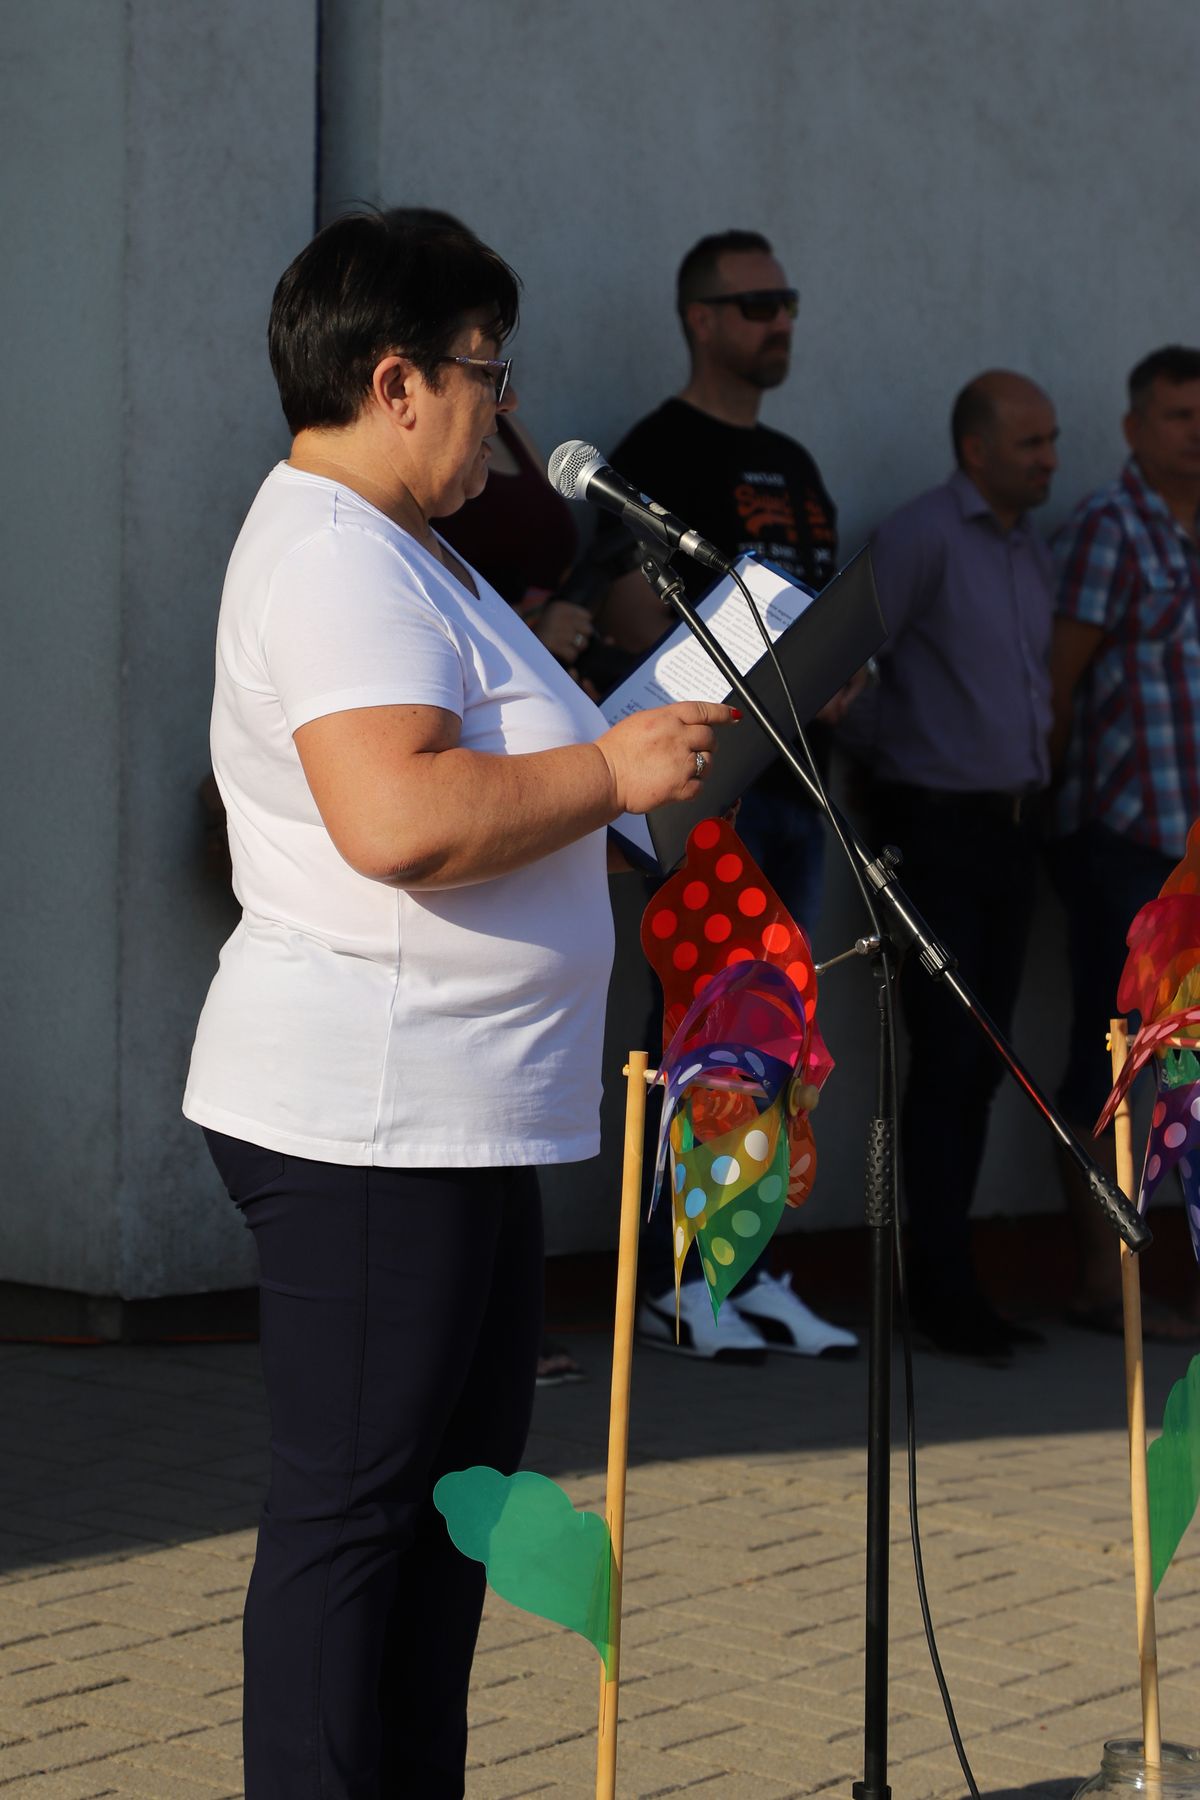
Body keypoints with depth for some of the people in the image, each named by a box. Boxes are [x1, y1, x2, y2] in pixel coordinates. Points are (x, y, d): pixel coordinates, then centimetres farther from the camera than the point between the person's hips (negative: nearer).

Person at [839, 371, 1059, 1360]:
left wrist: (1035, 768, 15)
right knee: (946, 1060, -7)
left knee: (983, 1063, 8)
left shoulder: (1034, 549, 14)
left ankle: (950, 1282, 14)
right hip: (936, 826, -7)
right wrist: (881, 753, -3)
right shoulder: (919, 538, -11)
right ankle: (942, 1287, 0)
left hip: (1012, 826, 7)